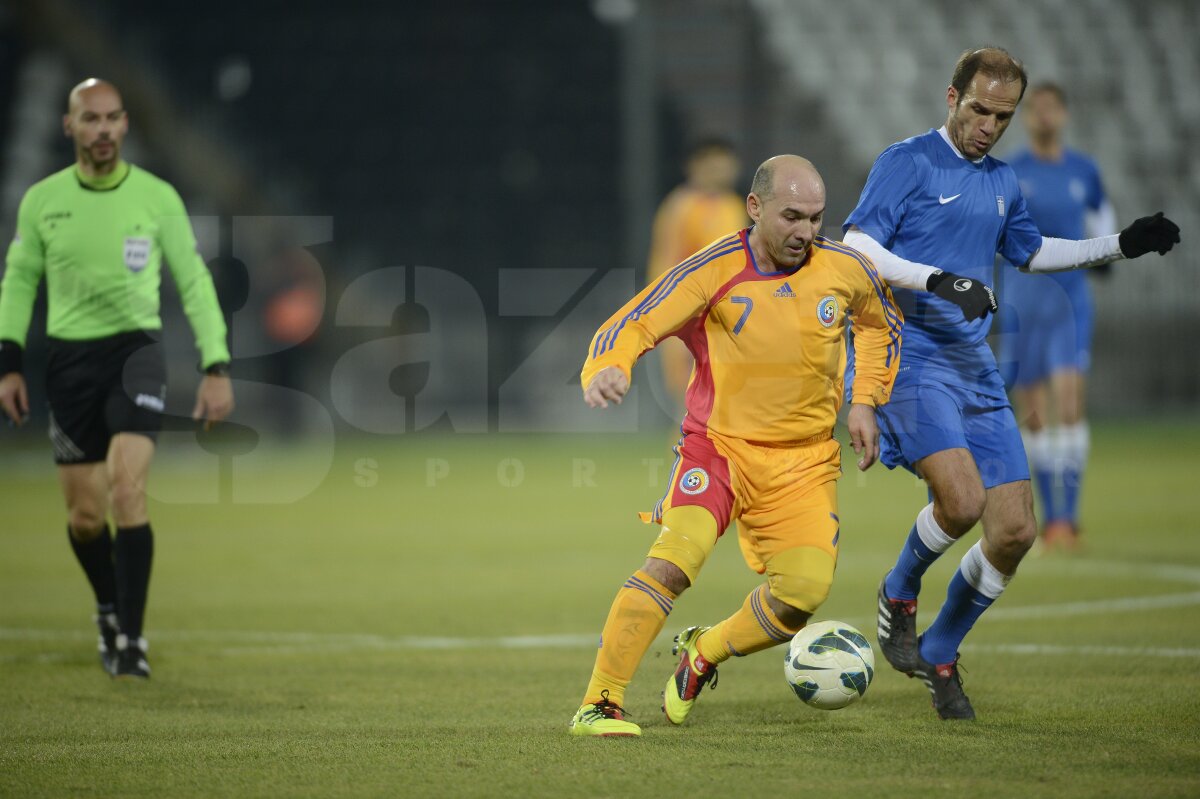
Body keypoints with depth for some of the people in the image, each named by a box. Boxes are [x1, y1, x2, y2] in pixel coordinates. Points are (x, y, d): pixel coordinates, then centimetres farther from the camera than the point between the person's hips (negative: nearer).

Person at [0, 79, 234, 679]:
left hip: (135, 348, -2)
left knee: (126, 488, -21)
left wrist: (216, 367, -2)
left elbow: (194, 281, 4)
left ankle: (130, 639, -16)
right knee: (85, 514, 4)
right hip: (69, 359, 2)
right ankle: (109, 610, 33)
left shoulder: (157, 198, -2)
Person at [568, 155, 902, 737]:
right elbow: (631, 325, -17)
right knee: (675, 559, -26)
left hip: (804, 461, 3)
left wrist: (865, 401, 8)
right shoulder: (715, 270, -14)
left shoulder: (846, 270, -3)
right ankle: (598, 704, -19)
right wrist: (606, 370, -39)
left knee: (804, 592, -12)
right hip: (719, 443, -3)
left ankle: (701, 656, 19)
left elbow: (883, 326, 20)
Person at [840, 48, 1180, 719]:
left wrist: (1121, 246, 27)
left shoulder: (1002, 183, 16)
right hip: (911, 356, -7)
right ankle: (900, 594, 4)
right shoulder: (907, 162, -5)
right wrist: (935, 279, -26)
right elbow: (855, 249, -14)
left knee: (1015, 531, -2)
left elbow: (1031, 251, 34)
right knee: (961, 499, -27)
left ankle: (939, 655, 17)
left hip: (975, 365, 7)